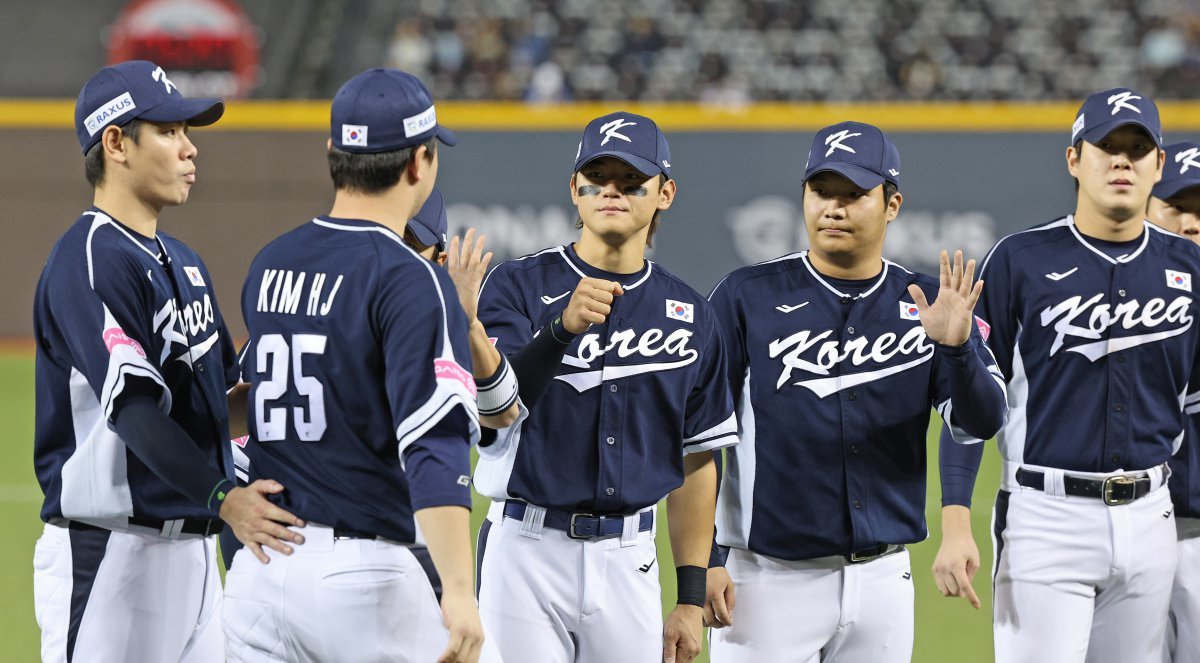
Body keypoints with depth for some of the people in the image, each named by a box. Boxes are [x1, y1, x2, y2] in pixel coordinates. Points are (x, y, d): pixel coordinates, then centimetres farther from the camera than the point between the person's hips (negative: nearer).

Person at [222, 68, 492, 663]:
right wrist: (458, 590, -26)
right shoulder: (410, 280, -12)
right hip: (367, 570, -6)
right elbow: (433, 446, -21)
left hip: (259, 565, 6)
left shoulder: (269, 265, 11)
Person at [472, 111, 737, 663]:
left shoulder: (689, 316, 9)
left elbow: (696, 460, 13)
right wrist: (564, 327, -32)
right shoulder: (520, 285, -2)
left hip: (628, 558, 3)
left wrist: (691, 597, 8)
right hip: (526, 550, -3)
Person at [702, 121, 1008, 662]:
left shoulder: (928, 305, 5)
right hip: (768, 573, -3)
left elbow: (984, 421, -5)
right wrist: (706, 558, -7)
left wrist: (955, 347, -24)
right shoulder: (747, 297, -2)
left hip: (883, 577, 3)